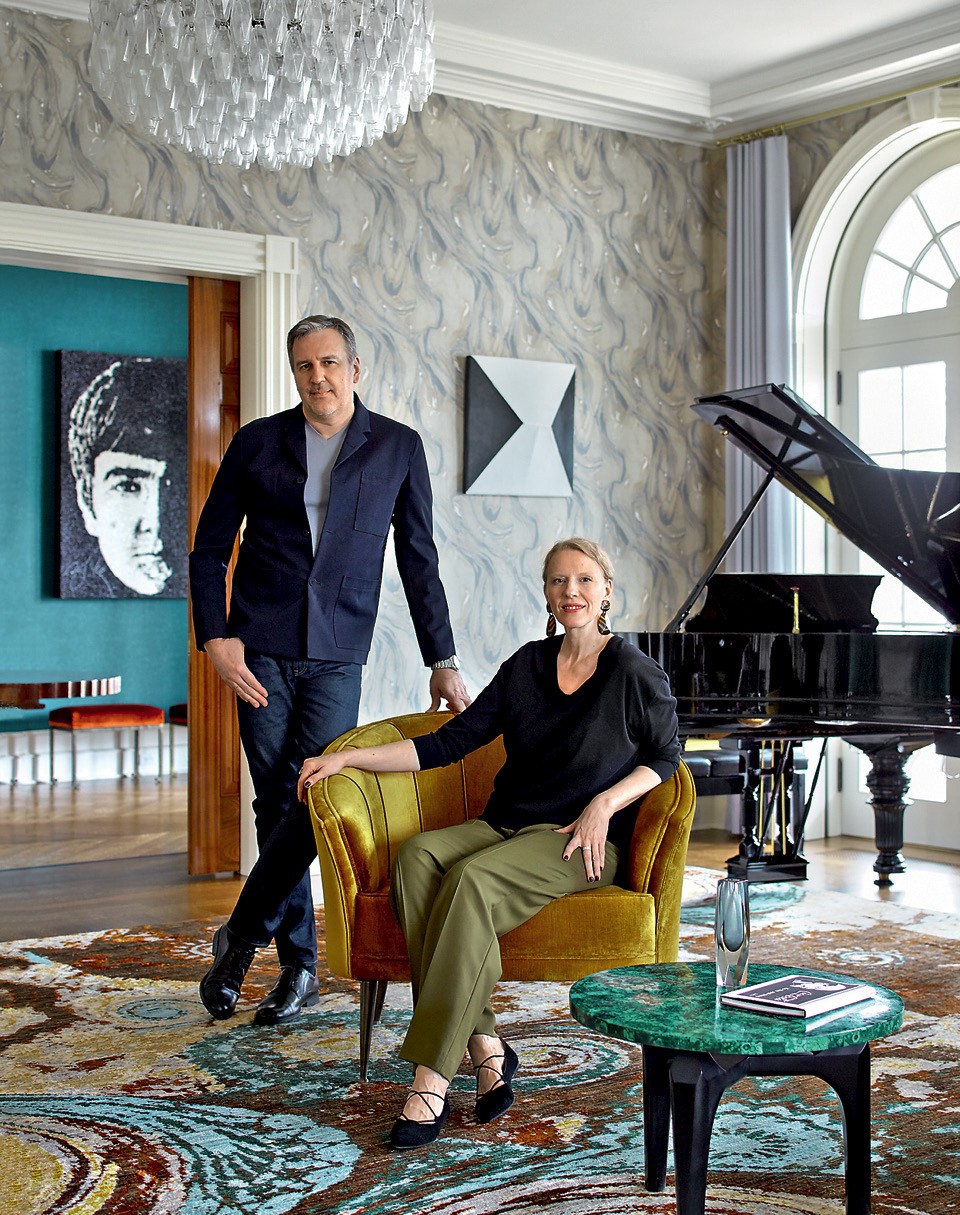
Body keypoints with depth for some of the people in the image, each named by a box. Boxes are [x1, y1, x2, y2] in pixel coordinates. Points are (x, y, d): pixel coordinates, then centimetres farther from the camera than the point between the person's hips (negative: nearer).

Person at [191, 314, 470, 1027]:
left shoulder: (398, 447, 7)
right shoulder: (258, 442, 7)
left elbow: (419, 561, 9)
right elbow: (209, 548, 9)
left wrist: (442, 660, 5)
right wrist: (215, 637, -4)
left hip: (337, 654, -1)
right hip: (260, 648, 1)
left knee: (310, 797, -11)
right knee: (276, 803, 2)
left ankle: (243, 935, 7)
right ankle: (299, 963, 14)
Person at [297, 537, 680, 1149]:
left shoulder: (636, 672, 0)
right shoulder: (528, 664, 13)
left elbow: (665, 755, 8)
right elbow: (452, 741, 11)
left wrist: (605, 803, -10)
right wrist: (348, 757, 4)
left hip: (580, 843, -5)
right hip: (505, 826, 5)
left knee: (473, 879, -34)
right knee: (417, 857, -28)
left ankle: (432, 1076, -33)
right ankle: (485, 1047, -28)